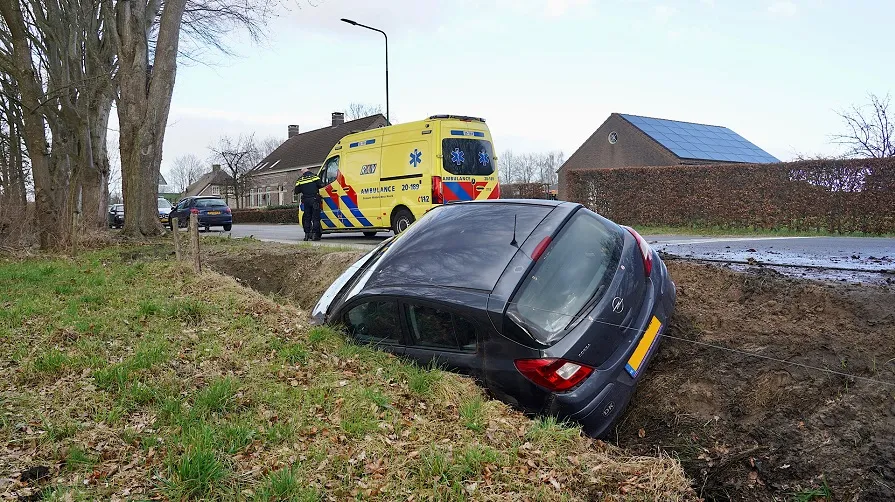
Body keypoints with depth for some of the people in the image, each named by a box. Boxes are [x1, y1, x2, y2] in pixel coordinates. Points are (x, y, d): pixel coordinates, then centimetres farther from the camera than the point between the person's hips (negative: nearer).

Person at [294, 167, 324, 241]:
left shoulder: (300, 179, 6)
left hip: (306, 201, 2)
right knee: (315, 218, 0)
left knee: (307, 218, 11)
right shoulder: (314, 176, 1)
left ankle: (307, 235, 10)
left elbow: (296, 191, 6)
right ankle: (314, 235, -6)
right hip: (315, 199, -2)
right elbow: (321, 185, -6)